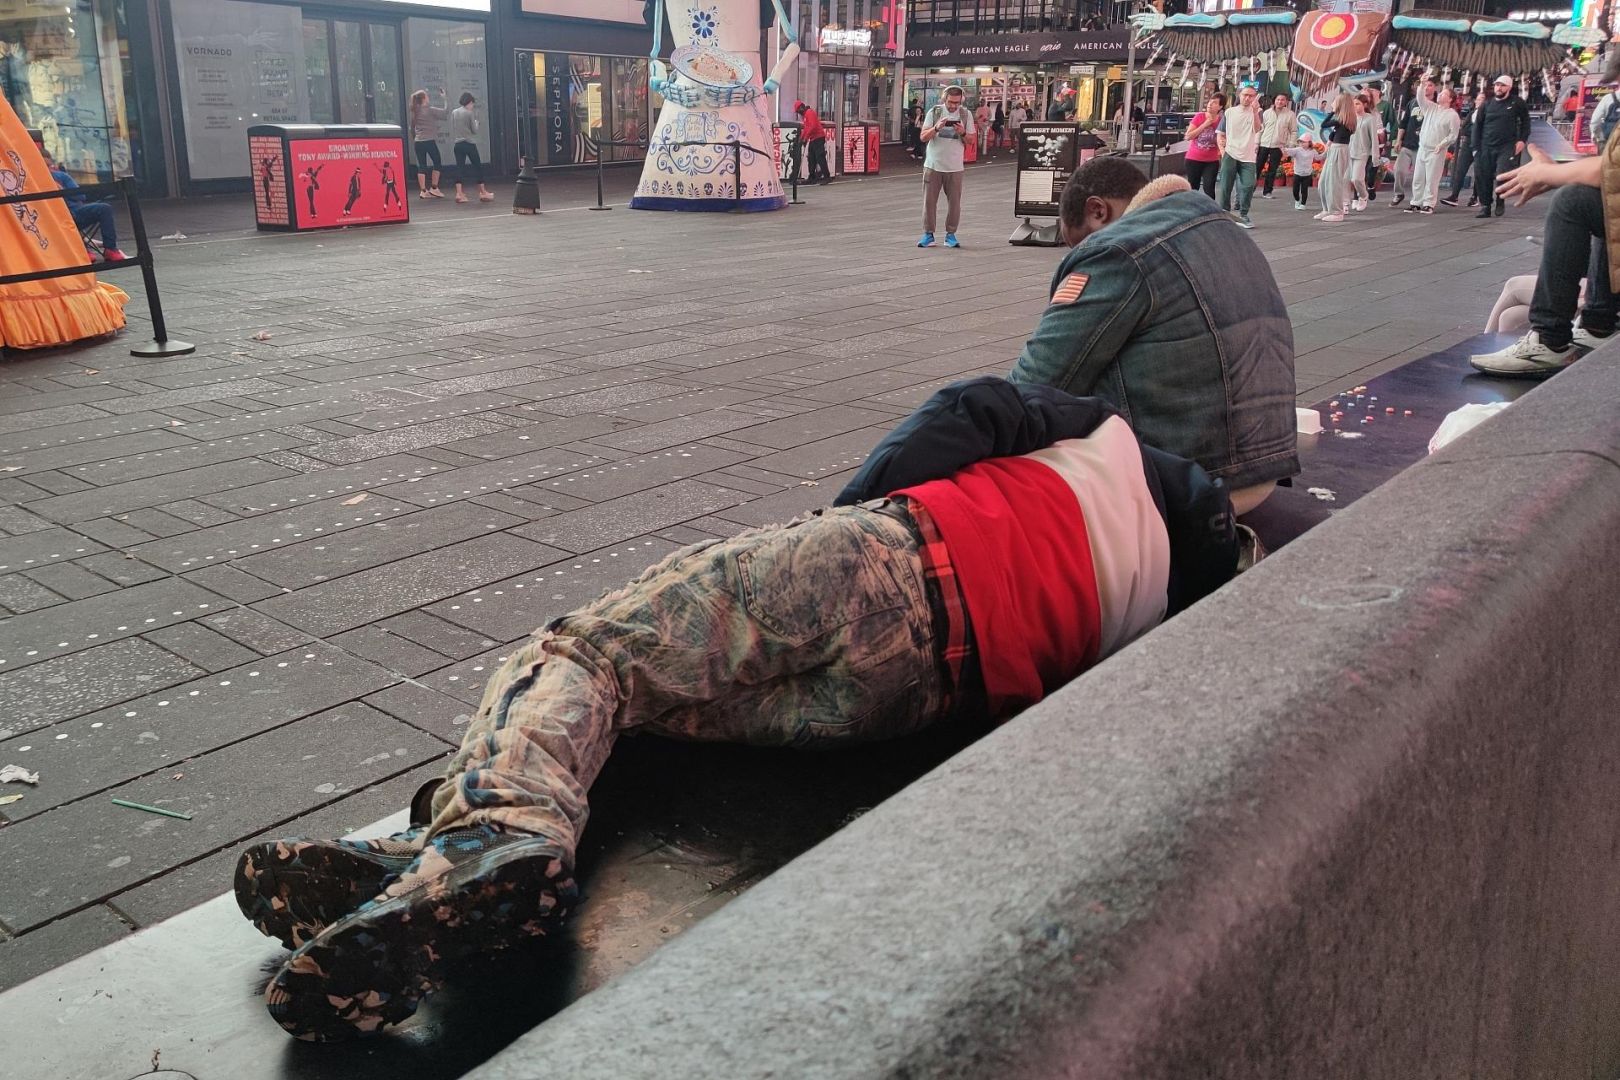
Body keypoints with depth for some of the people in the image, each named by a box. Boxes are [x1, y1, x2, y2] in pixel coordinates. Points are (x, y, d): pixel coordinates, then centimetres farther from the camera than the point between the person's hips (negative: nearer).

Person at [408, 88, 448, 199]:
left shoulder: (415, 112, 10)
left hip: (418, 142, 6)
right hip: (429, 141, -6)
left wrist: (413, 141, 21)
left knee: (421, 166, 5)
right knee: (437, 163, 9)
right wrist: (443, 98, 2)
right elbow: (445, 112, -8)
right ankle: (434, 188, 6)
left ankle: (423, 191, 1)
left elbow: (412, 128, 13)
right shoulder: (430, 110, -8)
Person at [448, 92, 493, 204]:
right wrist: (476, 122, 14)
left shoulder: (453, 112, 7)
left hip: (457, 144, 4)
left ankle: (459, 193, -8)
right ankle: (482, 192, 11)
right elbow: (475, 130, -3)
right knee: (478, 166, 7)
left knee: (460, 168, 3)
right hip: (469, 143, -4)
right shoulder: (470, 113, -8)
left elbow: (452, 130, 10)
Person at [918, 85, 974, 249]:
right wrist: (936, 128, -20)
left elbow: (971, 139, 6)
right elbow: (923, 137, -2)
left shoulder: (966, 114, 4)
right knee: (929, 201, 0)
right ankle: (928, 234, 7)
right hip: (933, 165, -1)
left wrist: (963, 133, -15)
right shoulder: (934, 112, 0)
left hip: (955, 167, 1)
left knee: (954, 202, 2)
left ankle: (950, 235, 11)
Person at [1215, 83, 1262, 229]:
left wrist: (1255, 111, -24)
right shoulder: (1229, 112, 7)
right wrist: (1222, 150, -2)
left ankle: (1243, 215, 2)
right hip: (1230, 155, 1)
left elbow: (1257, 129, -15)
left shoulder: (1256, 112, 4)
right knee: (1226, 186, 1)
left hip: (1248, 157, -1)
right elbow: (1220, 134, 11)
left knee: (1248, 185, -11)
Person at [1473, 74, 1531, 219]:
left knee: (1502, 176, -17)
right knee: (1482, 177, 0)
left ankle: (1500, 201, 7)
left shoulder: (1517, 103, 1)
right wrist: (1476, 147, 2)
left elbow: (1525, 121, 10)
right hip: (1486, 147, 3)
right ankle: (1485, 206, 12)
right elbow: (1478, 125, 9)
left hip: (1507, 147, -3)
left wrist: (1522, 140, -1)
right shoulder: (1487, 104, 7)